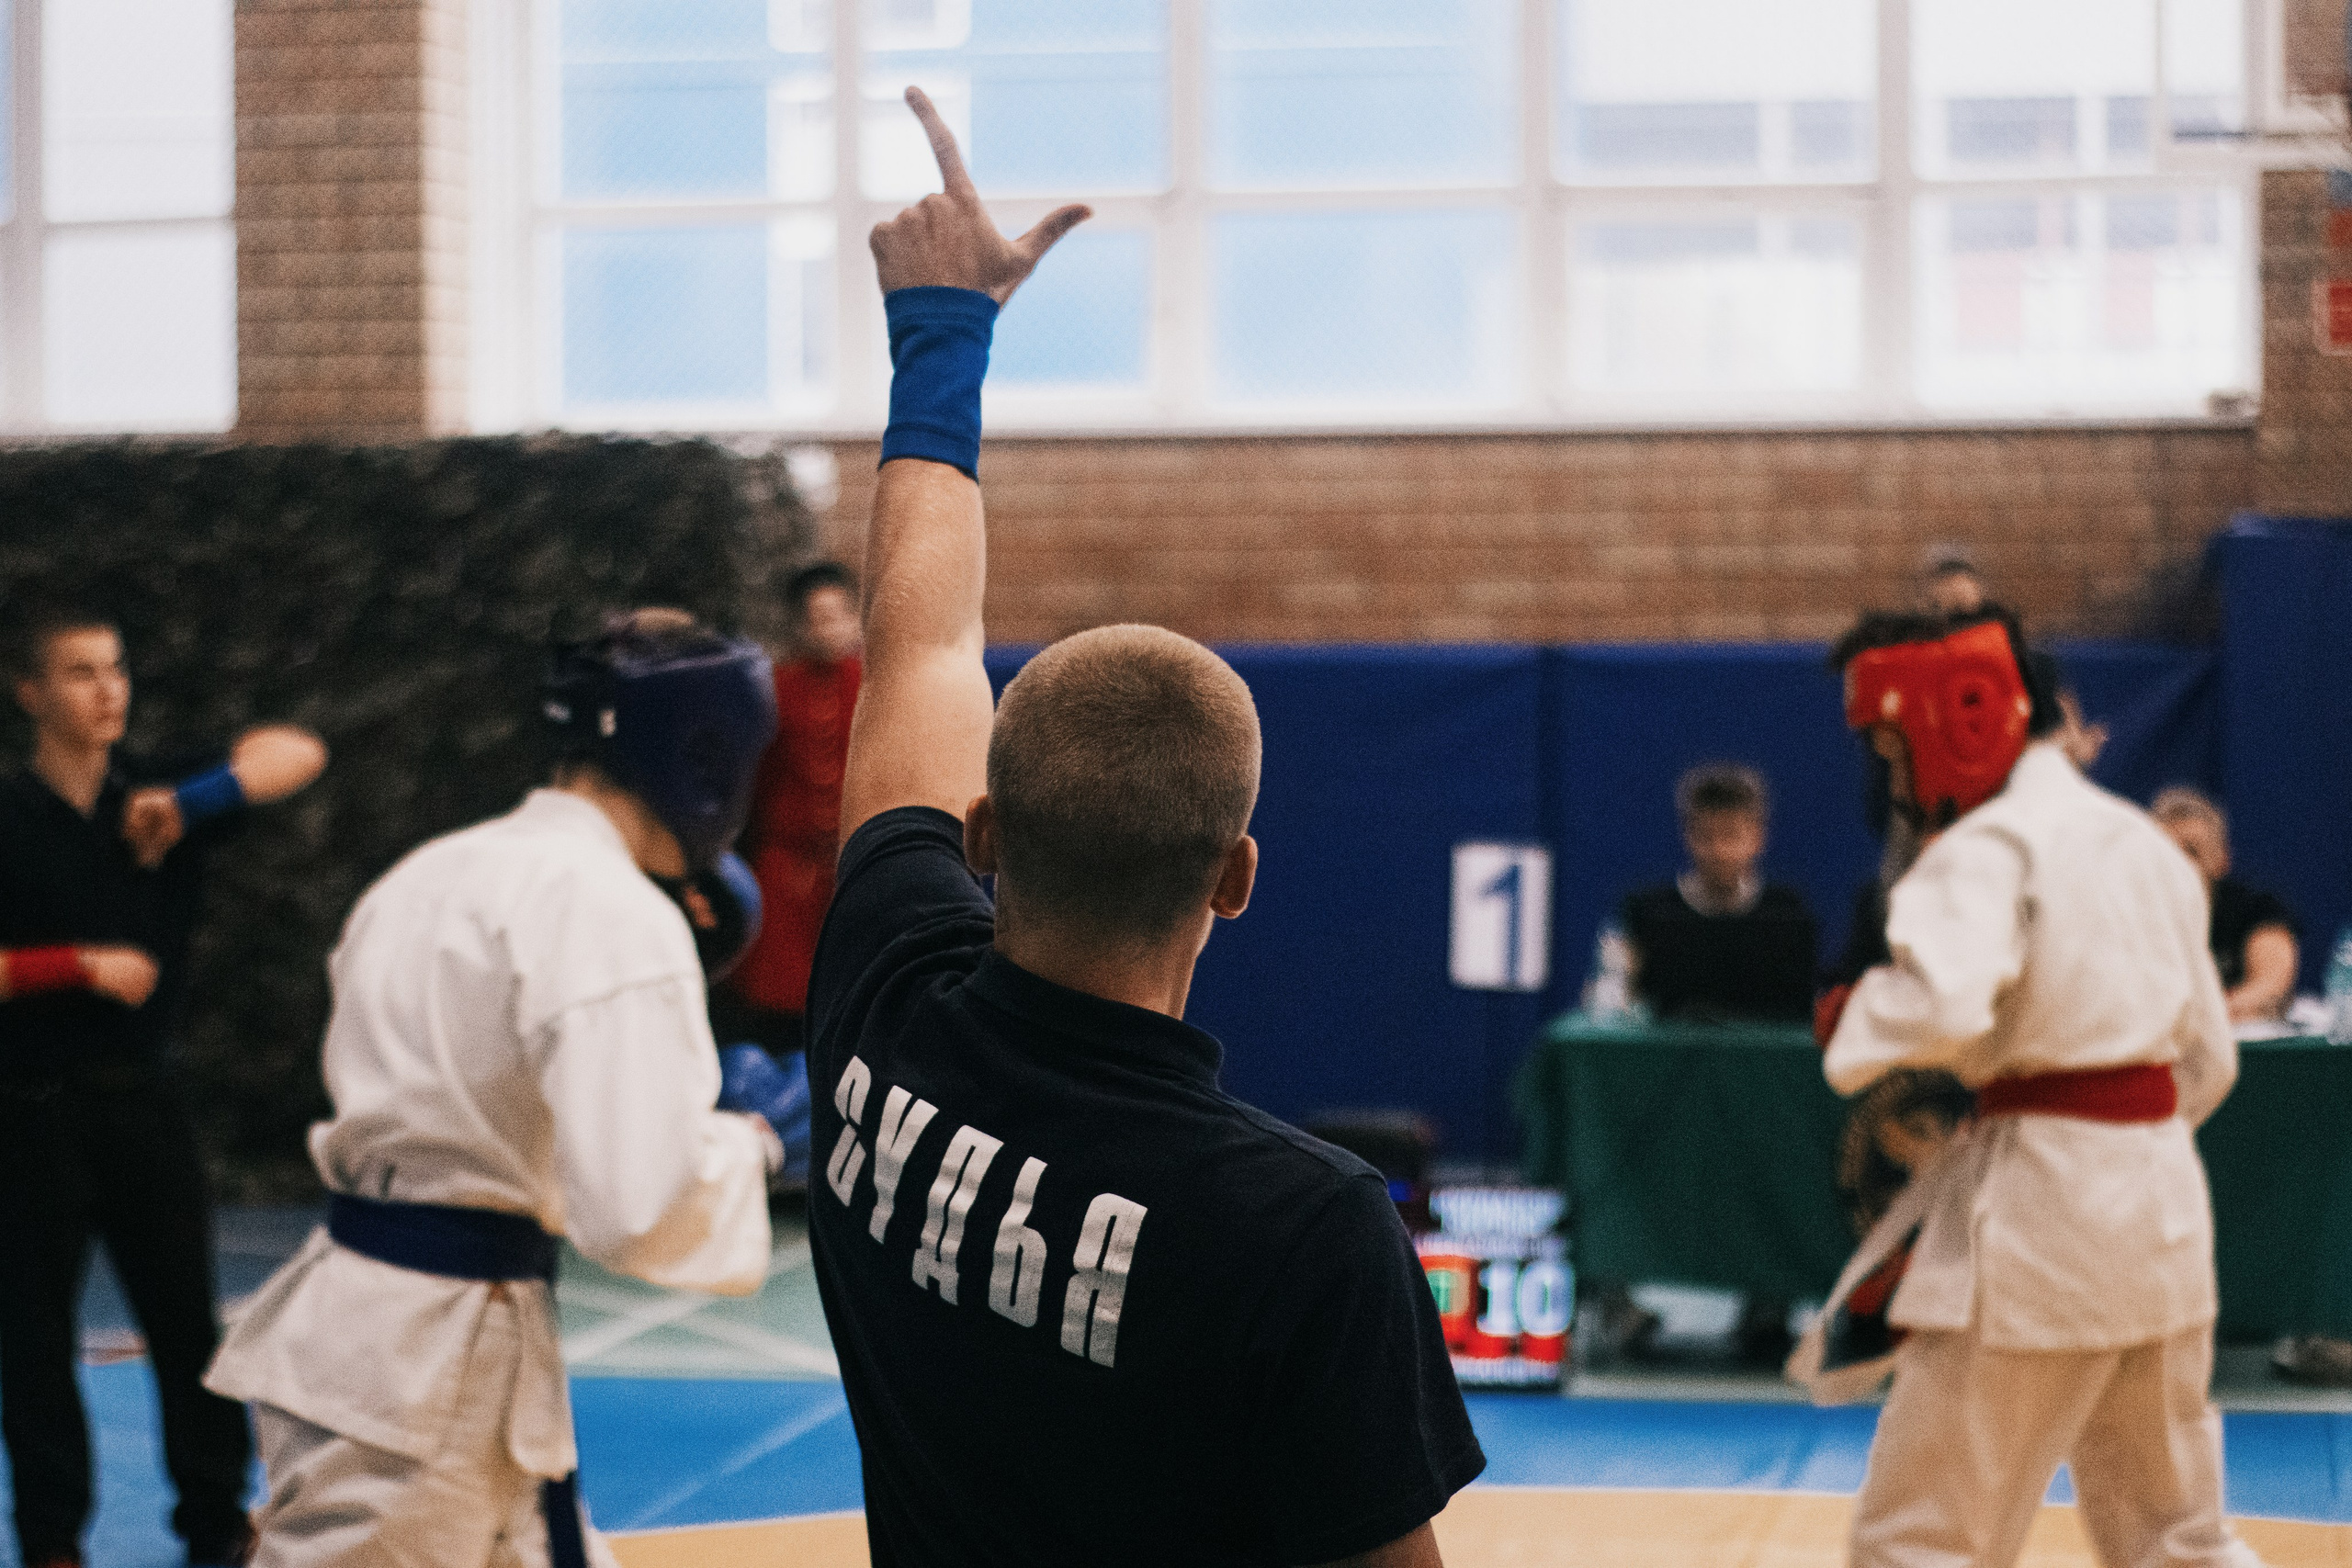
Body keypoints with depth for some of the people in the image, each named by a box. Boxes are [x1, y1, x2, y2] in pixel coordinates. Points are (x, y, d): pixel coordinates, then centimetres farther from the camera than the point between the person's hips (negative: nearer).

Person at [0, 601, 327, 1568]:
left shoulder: (154, 794, 1)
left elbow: (296, 755, -8)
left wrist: (191, 801, -21)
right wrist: (82, 964, -19)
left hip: (141, 1095, 3)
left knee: (186, 1315, 8)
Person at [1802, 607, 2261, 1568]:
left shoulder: (1986, 849, -11)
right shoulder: (2143, 841, 16)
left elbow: (1941, 1003, -30)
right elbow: (2207, 1060, 20)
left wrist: (1854, 1029, -11)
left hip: (2038, 1208, -8)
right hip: (2165, 1202, 9)